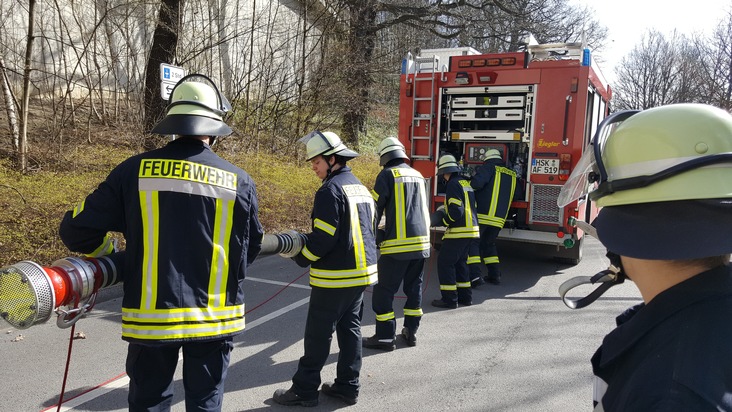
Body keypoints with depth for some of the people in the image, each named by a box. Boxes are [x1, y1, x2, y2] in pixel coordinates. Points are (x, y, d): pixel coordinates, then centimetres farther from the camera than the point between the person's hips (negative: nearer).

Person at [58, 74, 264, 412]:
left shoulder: (136, 170, -7)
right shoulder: (239, 181, -5)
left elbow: (76, 230, -4)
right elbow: (251, 247, 7)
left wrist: (110, 257, 17)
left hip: (151, 315, 0)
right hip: (215, 317, 0)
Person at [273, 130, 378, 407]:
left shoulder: (331, 190, -16)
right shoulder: (361, 188, 13)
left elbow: (323, 237, -20)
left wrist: (301, 257, -5)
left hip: (335, 277, -9)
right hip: (362, 272, 9)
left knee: (318, 335, 2)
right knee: (350, 330, 14)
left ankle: (305, 390, 12)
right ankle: (348, 387, 22)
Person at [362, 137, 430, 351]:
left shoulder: (387, 175, -5)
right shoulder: (418, 175, 14)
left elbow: (375, 209, -5)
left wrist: (375, 234, 9)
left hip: (397, 244, -7)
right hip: (421, 241, 7)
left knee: (383, 291, 2)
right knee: (414, 288, 16)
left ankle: (385, 337, 5)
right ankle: (411, 331, 24)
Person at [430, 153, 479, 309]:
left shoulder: (453, 184, -14)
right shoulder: (466, 182, 15)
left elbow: (456, 211, -21)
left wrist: (441, 221, -8)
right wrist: (445, 210, 22)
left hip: (459, 231, -9)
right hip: (471, 230, 9)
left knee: (444, 262, -2)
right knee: (460, 262, 18)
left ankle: (449, 299, -1)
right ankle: (465, 296, 22)